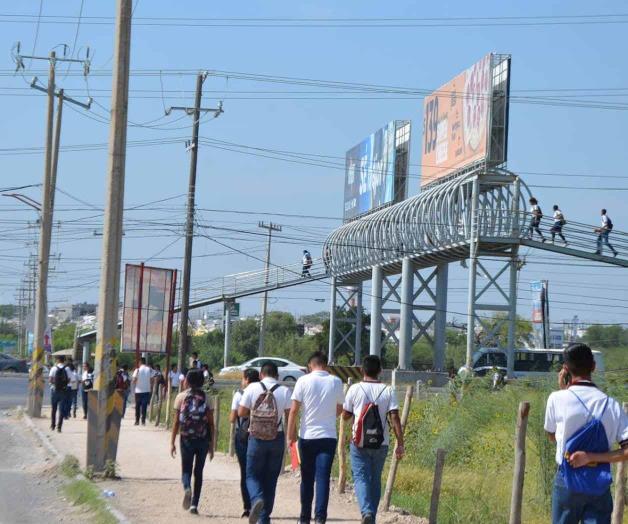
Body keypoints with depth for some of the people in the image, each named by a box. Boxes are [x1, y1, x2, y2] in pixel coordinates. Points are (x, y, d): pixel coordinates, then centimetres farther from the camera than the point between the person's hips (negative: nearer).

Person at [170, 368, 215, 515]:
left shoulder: (181, 397, -1)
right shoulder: (207, 398, 1)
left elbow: (176, 422, -2)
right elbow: (211, 424, 0)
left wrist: (172, 442, 4)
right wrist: (212, 446, 6)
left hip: (186, 439, -1)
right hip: (203, 440, 1)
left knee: (186, 470, 10)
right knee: (198, 472, 13)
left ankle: (187, 488, -22)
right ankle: (194, 504, 10)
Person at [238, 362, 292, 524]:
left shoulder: (252, 388, -4)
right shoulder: (284, 391, -3)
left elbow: (241, 412, -2)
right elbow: (290, 414, -8)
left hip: (256, 438, -1)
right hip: (277, 438, 1)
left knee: (252, 475, 9)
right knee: (271, 478, 11)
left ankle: (257, 499, -22)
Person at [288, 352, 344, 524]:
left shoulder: (304, 381, -3)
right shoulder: (336, 382, 3)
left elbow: (293, 410, -5)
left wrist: (290, 435, 3)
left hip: (307, 436, 0)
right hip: (329, 436, 0)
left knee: (307, 479, 11)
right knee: (323, 478, -3)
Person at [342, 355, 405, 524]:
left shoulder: (355, 389, -4)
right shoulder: (388, 391, -2)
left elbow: (345, 415, 3)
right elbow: (394, 418, -9)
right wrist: (400, 444, -7)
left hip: (360, 443, -2)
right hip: (381, 444, 2)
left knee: (361, 478, -1)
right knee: (375, 480, 15)